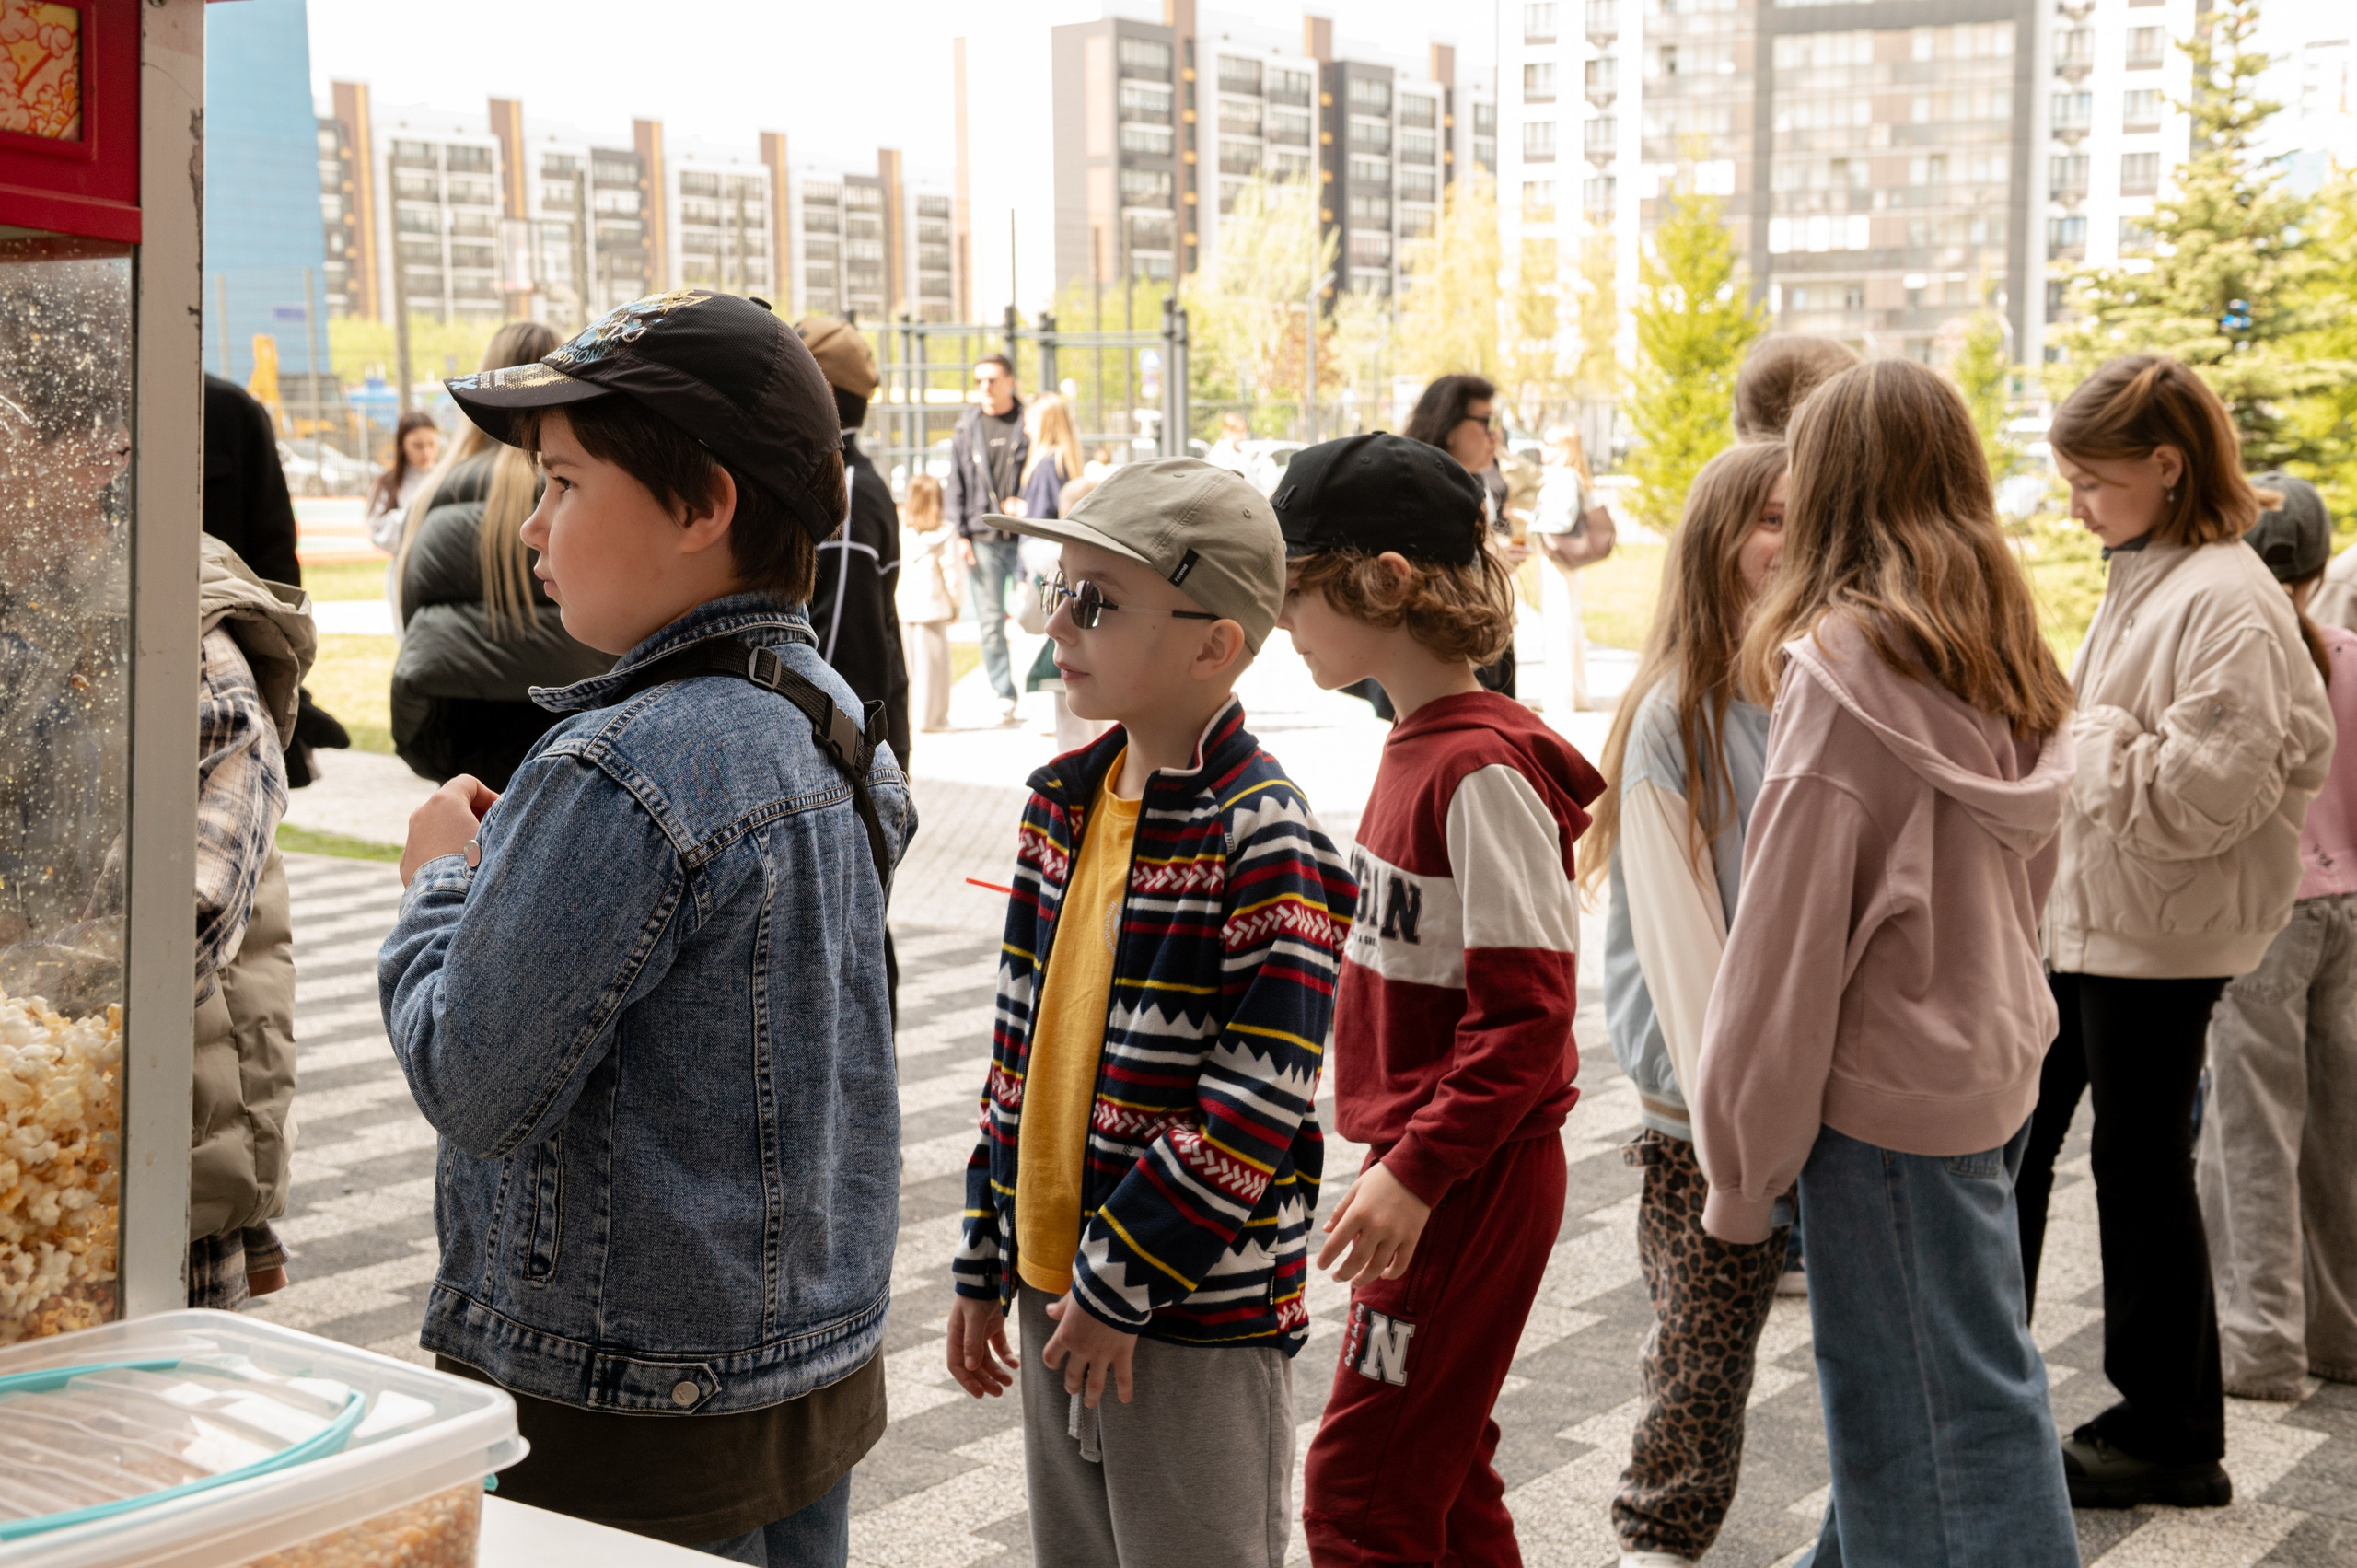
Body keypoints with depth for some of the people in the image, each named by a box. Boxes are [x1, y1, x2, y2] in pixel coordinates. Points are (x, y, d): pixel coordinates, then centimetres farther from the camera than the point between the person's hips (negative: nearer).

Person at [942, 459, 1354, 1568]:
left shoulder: (1266, 845, -17)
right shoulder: (1062, 802, 7)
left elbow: (1255, 1111, -20)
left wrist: (1123, 1280, -16)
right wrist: (987, 1263, 12)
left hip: (1200, 1319, -7)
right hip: (1057, 1293, 7)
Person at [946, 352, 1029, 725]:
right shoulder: (967, 427, 9)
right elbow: (955, 484, 9)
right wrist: (961, 533, 1)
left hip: (1026, 536, -2)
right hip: (983, 538, 2)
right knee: (991, 623, 1)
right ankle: (1005, 697, 6)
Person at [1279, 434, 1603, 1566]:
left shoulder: (1484, 772, -20)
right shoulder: (1419, 744, 8)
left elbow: (1525, 1013, -23)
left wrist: (1417, 1172, -24)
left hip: (1474, 1176, -9)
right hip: (1434, 1165, 9)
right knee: (1441, 1472, 17)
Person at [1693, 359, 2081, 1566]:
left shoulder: (1843, 661, -16)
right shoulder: (2006, 661, 8)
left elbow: (1788, 935, -15)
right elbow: (2024, 880, 14)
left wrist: (1742, 1169, -8)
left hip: (1886, 1090, -8)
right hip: (1995, 1059, 8)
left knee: (1936, 1416, 0)